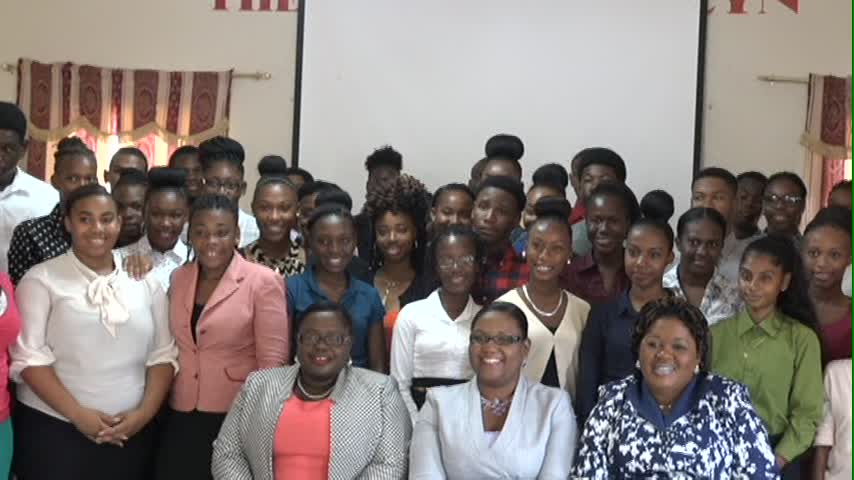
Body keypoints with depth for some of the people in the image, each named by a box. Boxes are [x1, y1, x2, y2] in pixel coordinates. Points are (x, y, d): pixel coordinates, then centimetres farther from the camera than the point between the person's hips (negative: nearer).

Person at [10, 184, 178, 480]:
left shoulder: (146, 282, 8)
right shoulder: (41, 279, -1)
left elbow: (163, 354, 7)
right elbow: (29, 356, -7)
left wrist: (145, 412, -6)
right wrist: (78, 414, -14)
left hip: (130, 432, 3)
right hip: (52, 429, -2)